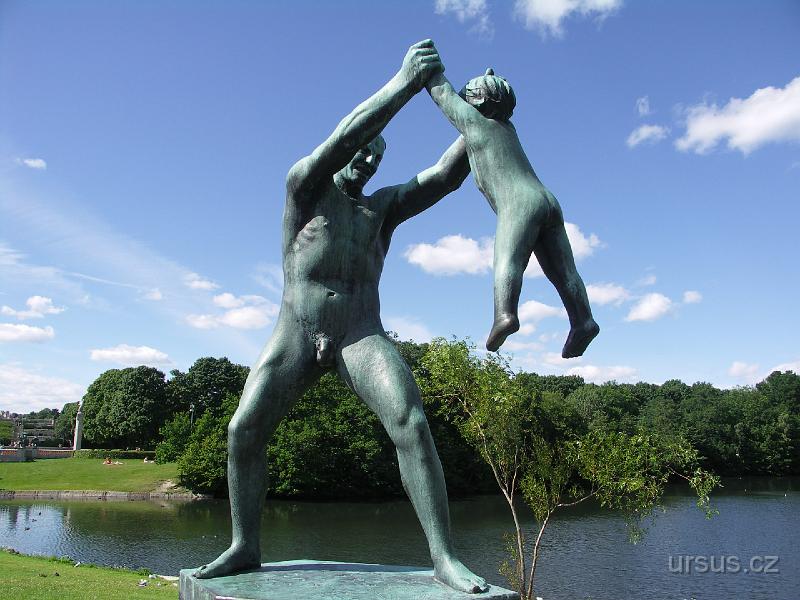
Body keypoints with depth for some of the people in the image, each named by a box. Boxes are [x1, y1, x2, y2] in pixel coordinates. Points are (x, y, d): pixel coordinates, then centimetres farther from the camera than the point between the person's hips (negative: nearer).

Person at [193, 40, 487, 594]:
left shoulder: (385, 206, 19)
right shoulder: (305, 185, 9)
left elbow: (446, 175, 10)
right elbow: (344, 136, -8)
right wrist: (404, 82, -11)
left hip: (362, 336, 1)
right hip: (295, 336, -1)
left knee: (411, 424, -21)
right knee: (243, 433, -7)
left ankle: (445, 557, -19)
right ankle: (245, 547, 14)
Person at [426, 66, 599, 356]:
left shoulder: (473, 118, 11)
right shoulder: (505, 126, 30)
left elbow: (443, 93, 24)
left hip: (519, 202, -8)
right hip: (548, 202, 8)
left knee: (507, 259, -24)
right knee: (561, 270, 1)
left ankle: (505, 314, -44)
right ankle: (583, 320, -11)